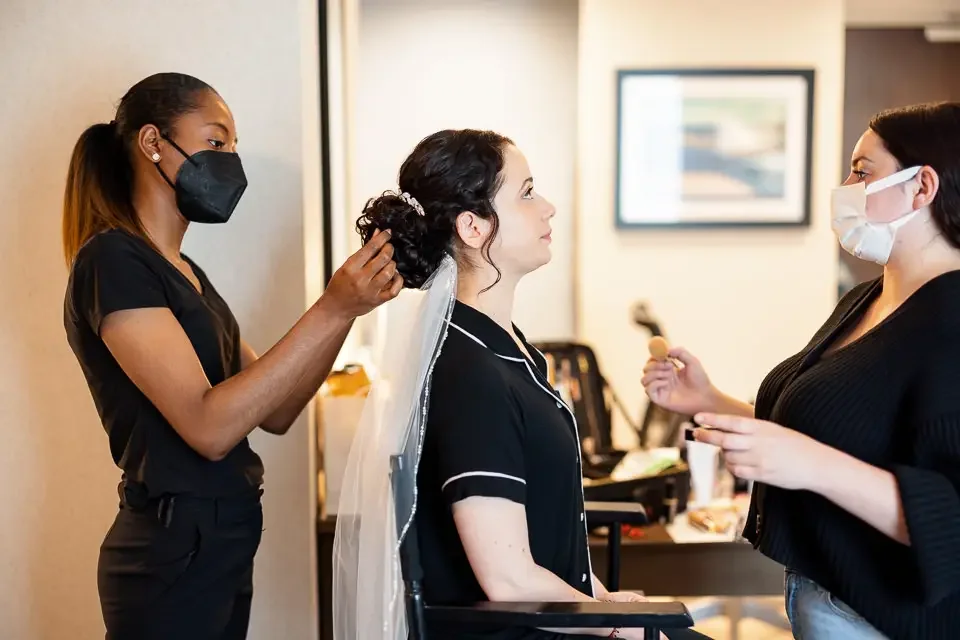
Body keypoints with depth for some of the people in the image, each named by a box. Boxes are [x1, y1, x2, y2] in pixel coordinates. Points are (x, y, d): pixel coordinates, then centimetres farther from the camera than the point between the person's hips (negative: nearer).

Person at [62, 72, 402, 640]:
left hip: (222, 546, 9)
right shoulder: (113, 260, -14)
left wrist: (351, 301, -3)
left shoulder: (187, 273, 13)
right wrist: (331, 311, -23)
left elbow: (275, 412, 7)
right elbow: (209, 426, -23)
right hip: (174, 555, -9)